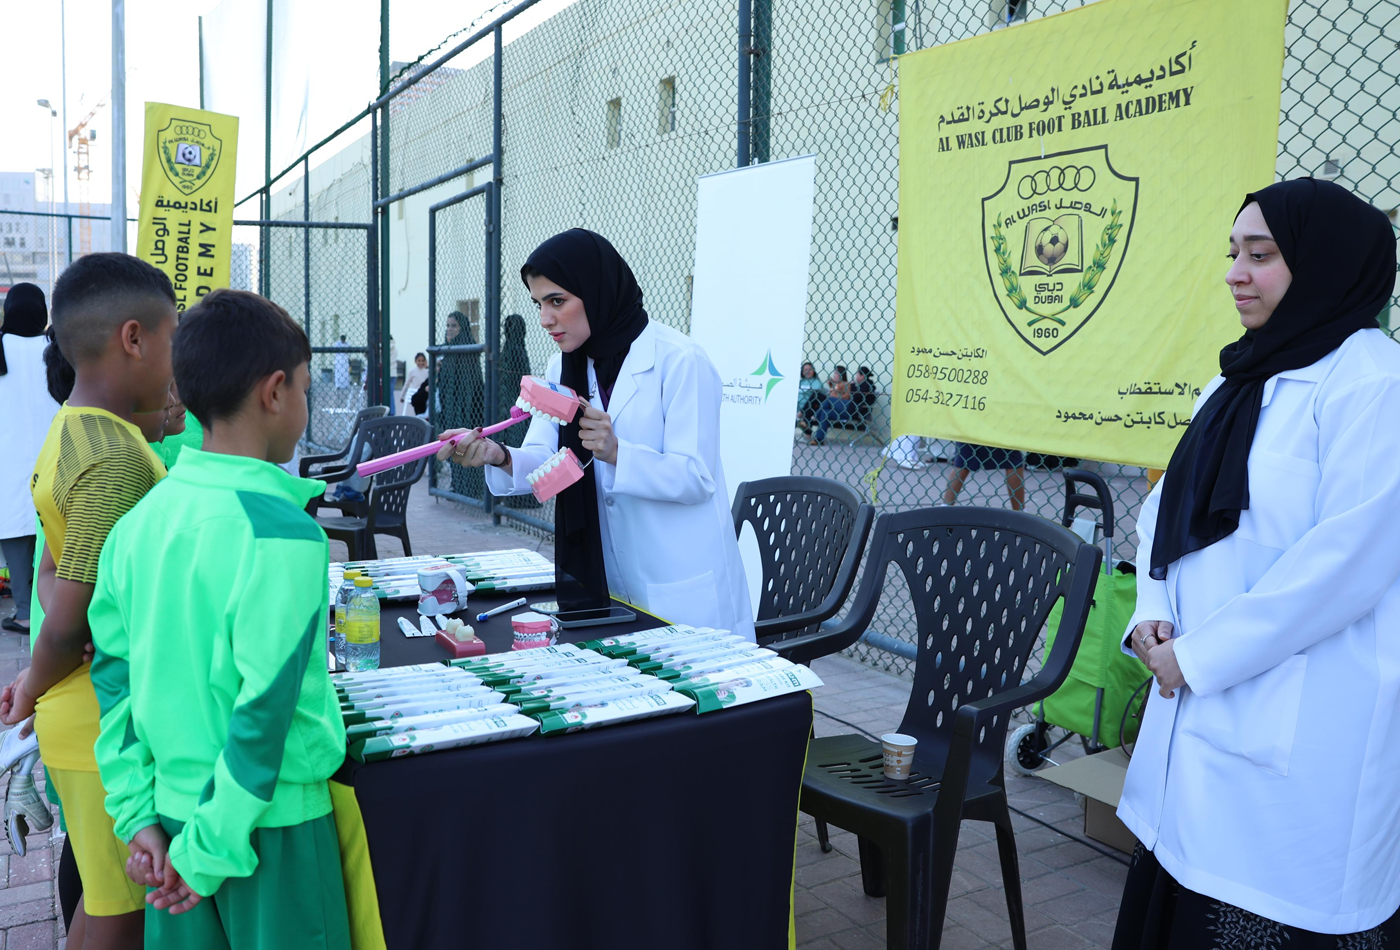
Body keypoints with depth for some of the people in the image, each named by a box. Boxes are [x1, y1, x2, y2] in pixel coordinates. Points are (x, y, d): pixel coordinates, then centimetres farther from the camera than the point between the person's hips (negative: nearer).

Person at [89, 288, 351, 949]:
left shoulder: (138, 520, -1)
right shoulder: (283, 534, -21)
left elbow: (113, 677, 4)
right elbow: (265, 708, -22)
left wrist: (139, 815, 8)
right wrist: (212, 850, -13)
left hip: (174, 812, 6)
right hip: (269, 822, -6)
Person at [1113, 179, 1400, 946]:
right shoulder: (1237, 381, 14)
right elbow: (1167, 509, 17)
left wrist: (1199, 656, -16)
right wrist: (1152, 614, -1)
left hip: (1302, 732, -8)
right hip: (1200, 707, 8)